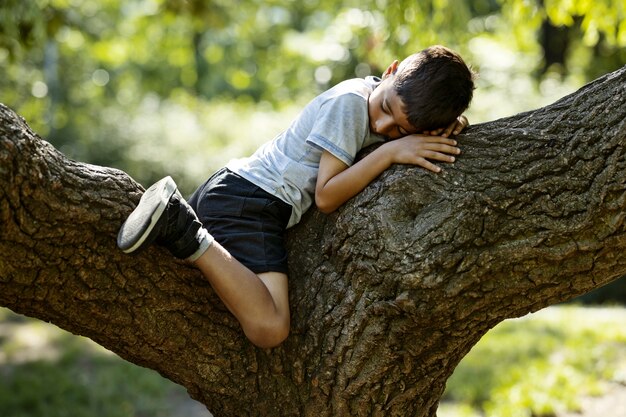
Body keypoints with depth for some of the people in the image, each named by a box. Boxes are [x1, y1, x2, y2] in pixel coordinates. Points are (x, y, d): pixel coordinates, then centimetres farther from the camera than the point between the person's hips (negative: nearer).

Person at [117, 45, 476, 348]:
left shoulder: (403, 101, 7)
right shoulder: (349, 102, -16)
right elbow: (326, 196, -17)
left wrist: (445, 128, -4)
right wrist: (391, 151, -21)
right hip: (250, 201, -9)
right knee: (269, 328, -29)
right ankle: (181, 229, -25)